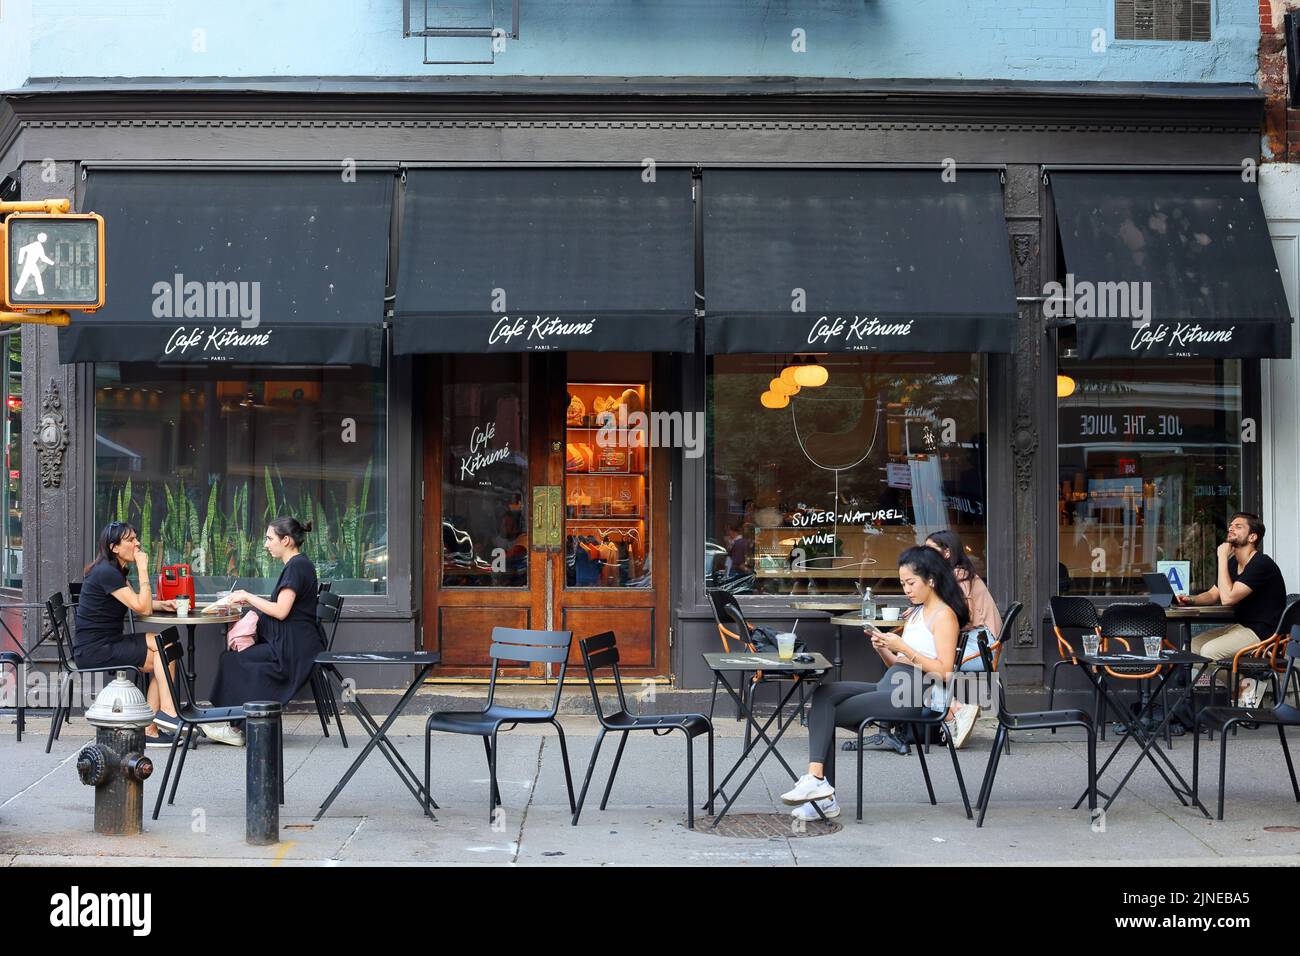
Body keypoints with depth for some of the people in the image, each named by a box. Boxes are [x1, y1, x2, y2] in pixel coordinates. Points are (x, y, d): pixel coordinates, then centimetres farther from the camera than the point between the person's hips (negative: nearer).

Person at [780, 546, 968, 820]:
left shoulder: (944, 615, -3)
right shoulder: (916, 614, 25)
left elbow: (944, 671, -14)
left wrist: (903, 648, -15)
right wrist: (883, 649, 4)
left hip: (912, 697, -9)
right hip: (889, 687, 9)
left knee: (827, 715, -14)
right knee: (824, 695, -15)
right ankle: (817, 782, -25)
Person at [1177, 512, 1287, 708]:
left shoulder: (1262, 565, -20)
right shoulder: (1233, 563, 12)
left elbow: (1228, 598, -26)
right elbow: (1213, 594, 19)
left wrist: (1222, 558, -21)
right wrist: (1191, 600, -3)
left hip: (1262, 633, -10)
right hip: (1239, 626, 10)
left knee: (1209, 651, -25)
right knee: (1192, 646, 2)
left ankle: (1246, 687, -4)